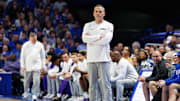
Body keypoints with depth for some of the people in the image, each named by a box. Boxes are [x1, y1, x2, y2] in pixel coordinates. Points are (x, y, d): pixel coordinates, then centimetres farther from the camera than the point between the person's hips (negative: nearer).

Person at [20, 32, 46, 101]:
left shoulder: (40, 45, 4)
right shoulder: (25, 45, 0)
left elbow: (43, 56, 10)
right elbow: (22, 56, 3)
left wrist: (43, 66, 7)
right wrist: (22, 66, -3)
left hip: (37, 66, 0)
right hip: (28, 66, 0)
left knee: (36, 81, -11)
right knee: (27, 81, 7)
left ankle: (35, 95, -8)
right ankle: (26, 92, 26)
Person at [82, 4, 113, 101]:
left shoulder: (108, 25, 5)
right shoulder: (88, 25, 13)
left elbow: (106, 40, -10)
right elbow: (85, 38, -4)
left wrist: (91, 39, -4)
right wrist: (99, 36, -9)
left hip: (103, 58, -3)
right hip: (91, 59, 3)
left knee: (106, 84, -7)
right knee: (92, 84, 8)